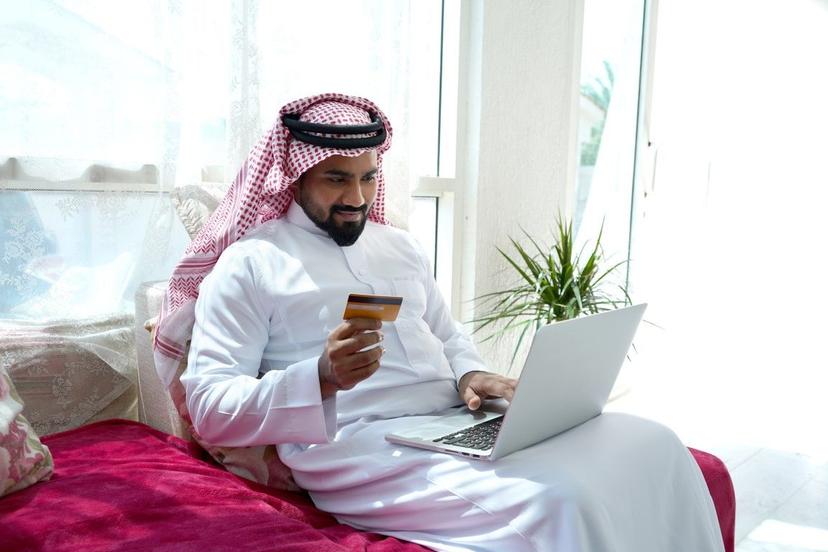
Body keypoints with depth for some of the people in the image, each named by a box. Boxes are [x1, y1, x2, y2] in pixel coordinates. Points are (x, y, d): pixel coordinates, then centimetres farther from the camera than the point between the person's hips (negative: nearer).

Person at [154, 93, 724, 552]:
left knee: (651, 445, -10)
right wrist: (321, 379, -23)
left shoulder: (402, 247, 20)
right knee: (559, 501, -30)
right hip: (360, 445, -6)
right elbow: (209, 408, -6)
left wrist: (472, 374, 1)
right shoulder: (248, 264, 0)